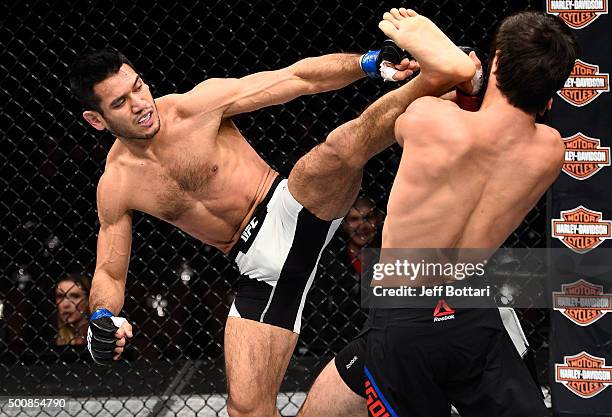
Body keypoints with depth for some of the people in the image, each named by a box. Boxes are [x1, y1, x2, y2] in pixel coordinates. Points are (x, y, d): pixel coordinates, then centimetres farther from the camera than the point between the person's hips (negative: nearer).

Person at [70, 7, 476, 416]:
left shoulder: (196, 106, -5)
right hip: (260, 264, 3)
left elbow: (296, 79, -9)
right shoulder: (115, 187, 3)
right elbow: (109, 274, 11)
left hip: (293, 208, -3)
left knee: (340, 147, -35)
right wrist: (103, 319, -12)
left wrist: (371, 63, -23)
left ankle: (438, 73, -50)